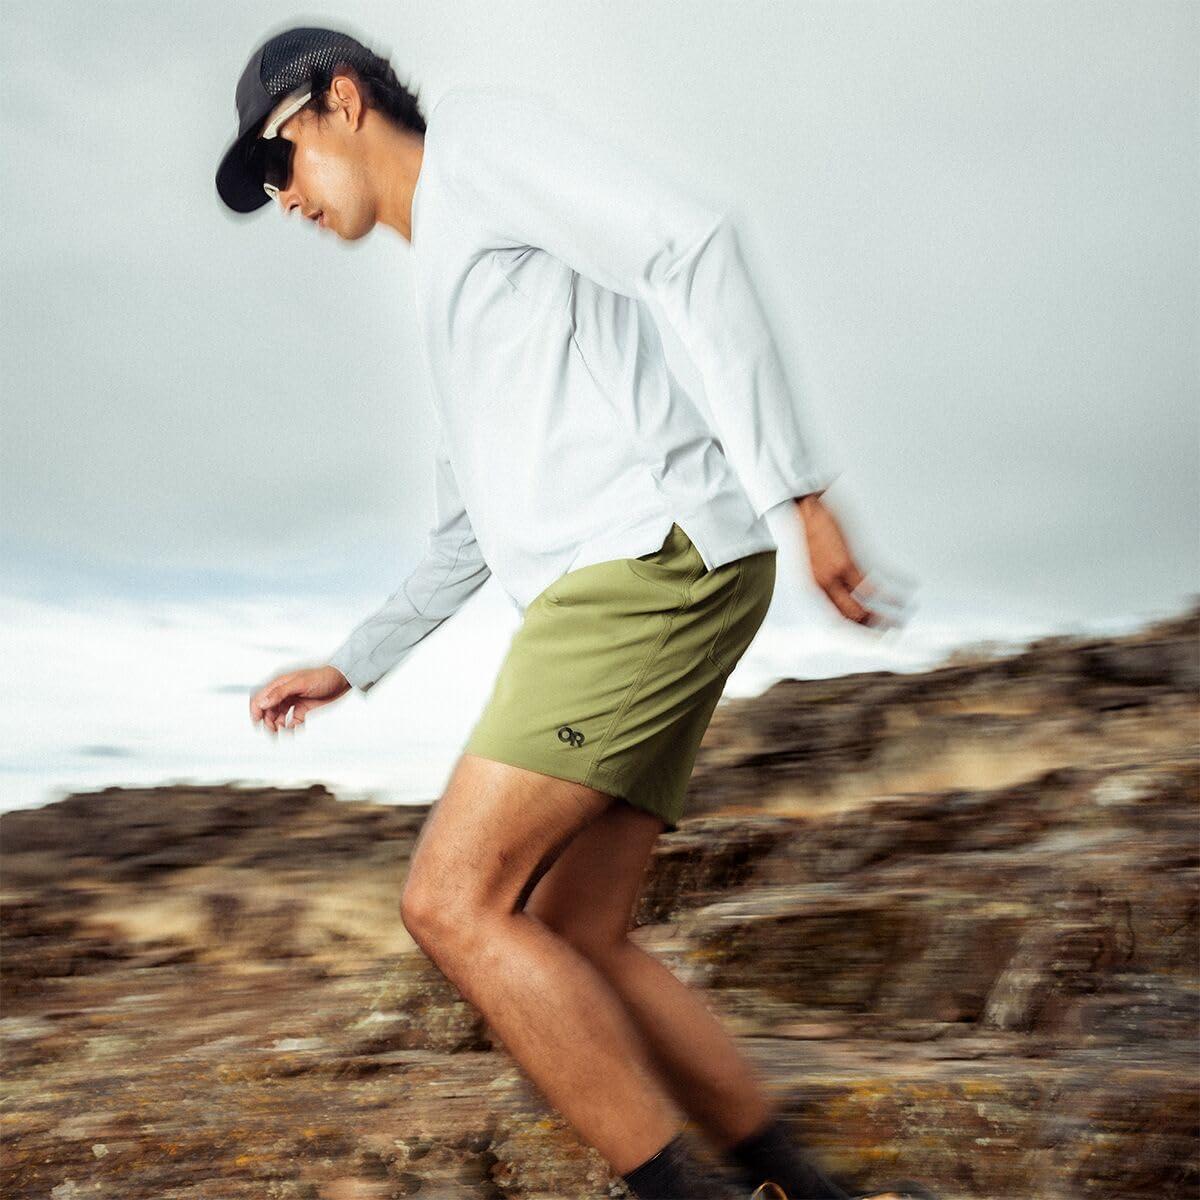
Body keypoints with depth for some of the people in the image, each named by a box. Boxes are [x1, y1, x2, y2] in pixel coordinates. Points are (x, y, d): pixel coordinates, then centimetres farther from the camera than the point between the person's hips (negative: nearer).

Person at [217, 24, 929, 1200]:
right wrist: (343, 668, 32)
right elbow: (464, 540, 35)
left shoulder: (478, 133, 7)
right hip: (622, 601, 9)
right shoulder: (451, 286, 33)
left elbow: (694, 249, -10)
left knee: (452, 903, -12)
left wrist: (794, 488, -18)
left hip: (655, 560, -9)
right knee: (573, 945, 7)